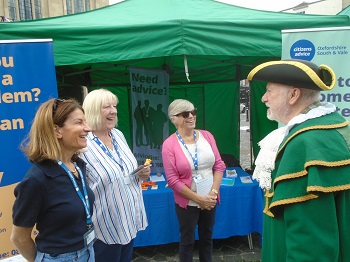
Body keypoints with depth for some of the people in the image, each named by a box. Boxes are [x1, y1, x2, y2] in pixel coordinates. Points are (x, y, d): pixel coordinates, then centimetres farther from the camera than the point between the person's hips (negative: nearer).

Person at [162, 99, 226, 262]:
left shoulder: (206, 136, -2)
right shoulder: (169, 144, -13)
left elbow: (219, 165, 0)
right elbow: (172, 180, -14)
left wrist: (213, 193, -10)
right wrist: (198, 199, -15)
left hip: (210, 200, 4)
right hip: (187, 202, -3)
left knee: (207, 237, 21)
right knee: (187, 240, 15)